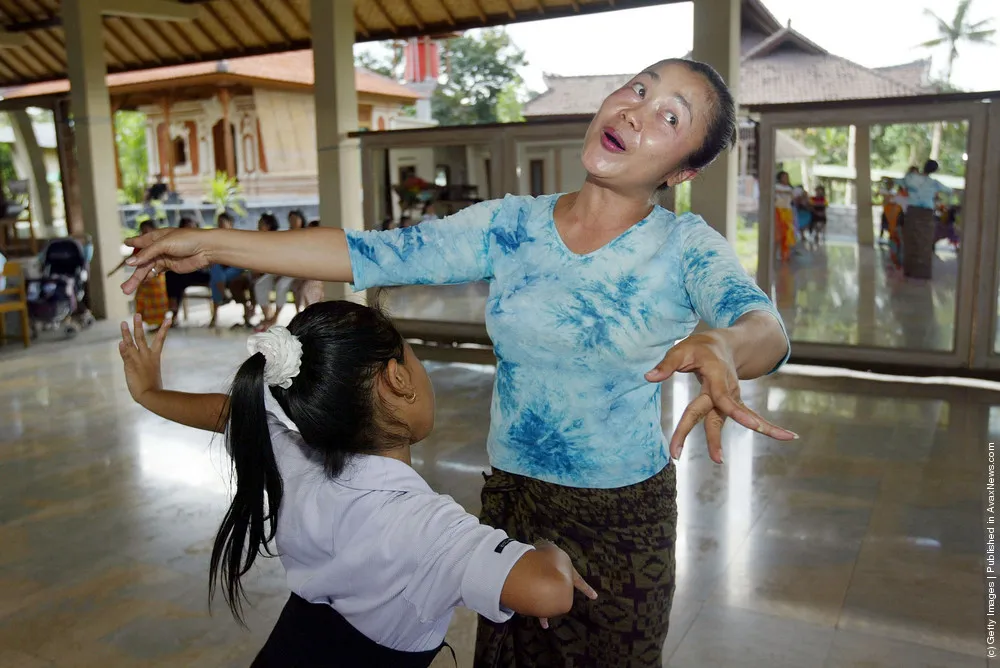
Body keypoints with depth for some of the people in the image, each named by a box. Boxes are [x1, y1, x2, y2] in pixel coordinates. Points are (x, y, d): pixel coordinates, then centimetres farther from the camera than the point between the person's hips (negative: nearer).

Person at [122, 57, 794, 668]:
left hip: (626, 517, -2)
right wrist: (212, 243, -13)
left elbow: (763, 325, -31)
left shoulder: (685, 245, -13)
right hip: (512, 495, 3)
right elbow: (375, 254, -9)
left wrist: (721, 350, -56)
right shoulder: (513, 225, -7)